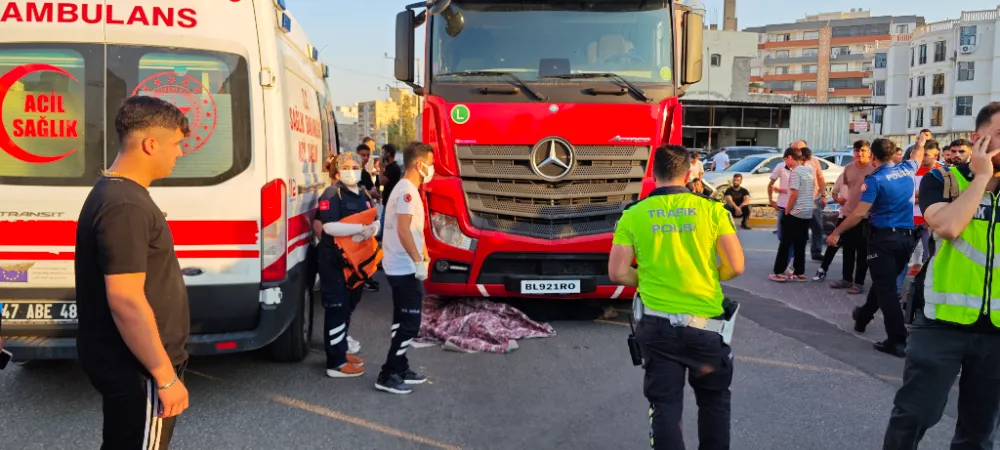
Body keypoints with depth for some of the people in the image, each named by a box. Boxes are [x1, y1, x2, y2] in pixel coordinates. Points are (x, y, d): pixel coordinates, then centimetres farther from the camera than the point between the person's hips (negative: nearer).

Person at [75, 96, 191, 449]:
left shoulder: (115, 192, 10)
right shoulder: (125, 206, -24)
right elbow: (126, 302, -27)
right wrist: (166, 377, -23)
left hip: (127, 362, 10)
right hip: (137, 368, -10)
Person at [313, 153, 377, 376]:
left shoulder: (365, 195, 14)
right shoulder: (332, 194, -11)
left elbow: (376, 222, 10)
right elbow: (329, 226, -24)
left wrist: (371, 231, -13)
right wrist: (361, 228, -23)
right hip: (334, 261, -8)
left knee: (349, 305, 18)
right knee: (336, 308, -6)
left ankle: (342, 348, 34)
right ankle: (336, 363, -3)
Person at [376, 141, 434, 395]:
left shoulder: (407, 189, 15)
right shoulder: (407, 191, -17)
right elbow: (403, 231, -24)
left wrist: (423, 256, 19)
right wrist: (418, 261, -23)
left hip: (401, 268, 10)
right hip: (406, 269, -10)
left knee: (403, 322, 16)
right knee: (409, 324, -6)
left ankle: (400, 370, 24)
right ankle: (388, 376, -2)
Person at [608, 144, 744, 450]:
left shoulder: (633, 215, -2)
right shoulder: (712, 210, -3)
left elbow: (617, 273, -4)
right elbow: (735, 266, -4)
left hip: (658, 324, 0)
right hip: (706, 321, 0)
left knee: (665, 405, 9)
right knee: (714, 400, 20)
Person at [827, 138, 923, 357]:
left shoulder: (875, 179, -11)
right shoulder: (906, 170, 8)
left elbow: (860, 212, -18)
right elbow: (917, 155, 33)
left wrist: (836, 232, -12)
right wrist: (922, 139, 52)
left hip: (884, 237, -7)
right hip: (907, 237, 7)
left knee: (886, 288, -5)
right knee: (883, 283, 22)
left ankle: (897, 341, -9)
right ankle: (863, 316, 42)